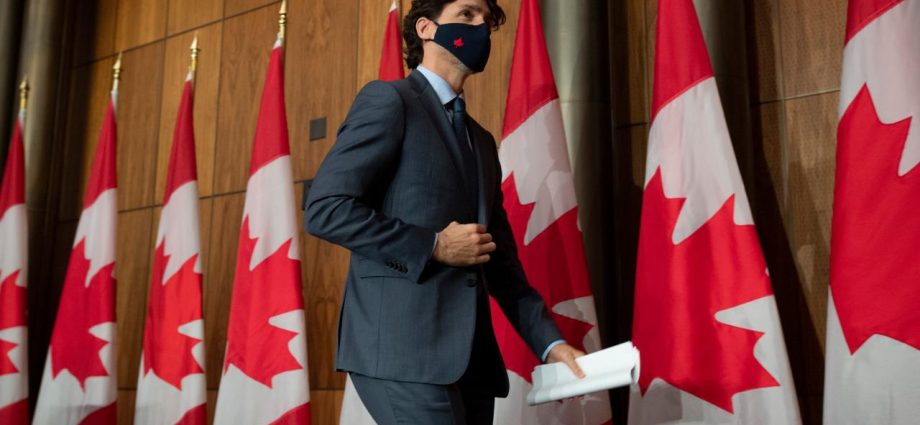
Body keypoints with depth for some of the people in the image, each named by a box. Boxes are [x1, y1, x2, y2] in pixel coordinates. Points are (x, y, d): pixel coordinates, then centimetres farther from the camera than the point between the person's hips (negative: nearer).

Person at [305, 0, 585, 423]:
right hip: (402, 344, -7)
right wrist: (433, 247, -12)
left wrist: (549, 341, 9)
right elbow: (325, 208, -11)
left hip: (471, 355, 8)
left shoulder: (481, 140, 23)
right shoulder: (388, 100, 0)